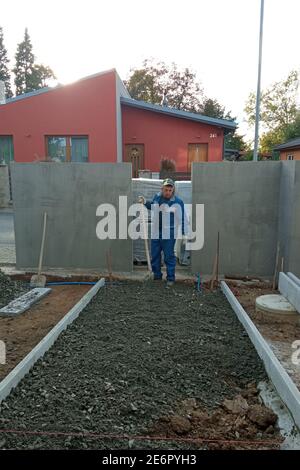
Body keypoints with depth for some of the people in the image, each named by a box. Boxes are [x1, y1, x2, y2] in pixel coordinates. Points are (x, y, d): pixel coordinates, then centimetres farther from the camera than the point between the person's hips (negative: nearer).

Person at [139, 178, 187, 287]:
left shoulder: (178, 202, -8)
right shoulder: (157, 197, 4)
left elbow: (182, 219, -4)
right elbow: (152, 206, 27)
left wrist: (183, 233, -5)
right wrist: (145, 202, 10)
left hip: (169, 234, -5)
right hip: (156, 232, 5)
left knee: (169, 257, 1)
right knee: (154, 255, 13)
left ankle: (171, 278, 14)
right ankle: (156, 275, 29)